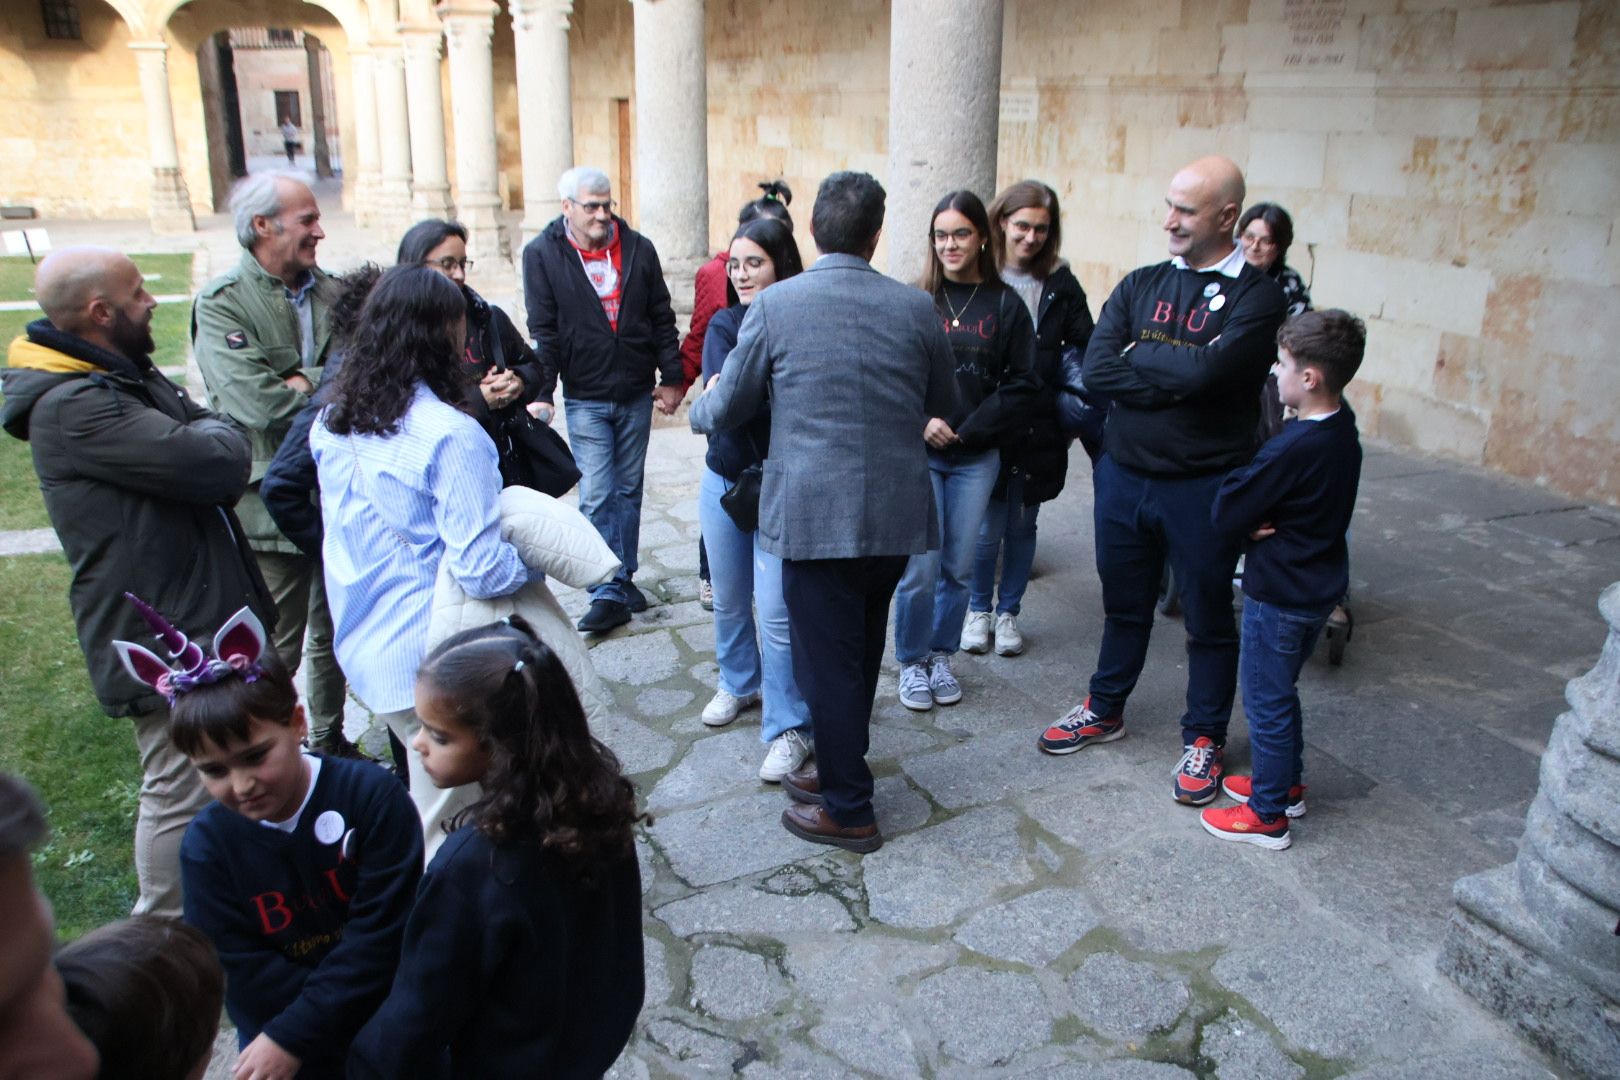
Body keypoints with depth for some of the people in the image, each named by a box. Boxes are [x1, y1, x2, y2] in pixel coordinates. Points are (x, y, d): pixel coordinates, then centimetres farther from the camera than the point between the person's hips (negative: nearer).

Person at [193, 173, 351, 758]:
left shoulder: (331, 292, 7)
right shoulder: (221, 304, -10)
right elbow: (260, 404, -21)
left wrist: (306, 383, -16)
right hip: (272, 506, -5)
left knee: (336, 633, 19)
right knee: (276, 650, 3)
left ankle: (331, 742, 37)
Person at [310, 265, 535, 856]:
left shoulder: (332, 424, 3)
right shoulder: (451, 435, -20)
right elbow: (482, 571, -22)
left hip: (365, 647, 7)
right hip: (433, 662, -7)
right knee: (440, 826, 9)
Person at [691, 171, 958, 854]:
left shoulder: (775, 305, -8)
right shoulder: (916, 308, 0)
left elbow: (726, 410, 1)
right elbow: (944, 409, 13)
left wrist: (698, 411, 24)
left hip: (815, 515, -4)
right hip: (897, 514, 4)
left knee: (826, 660, 7)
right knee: (861, 652, 20)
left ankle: (848, 811, 18)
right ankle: (840, 767, 37)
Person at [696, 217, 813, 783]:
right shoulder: (724, 324, 1)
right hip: (724, 477, 5)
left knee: (777, 610, -9)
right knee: (729, 600, 19)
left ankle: (788, 728, 5)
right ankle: (738, 683, 43)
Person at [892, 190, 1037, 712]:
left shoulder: (1006, 306, 2)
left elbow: (1021, 387, 0)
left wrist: (966, 431, -8)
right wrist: (920, 422, -14)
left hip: (977, 458, 1)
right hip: (919, 454, -1)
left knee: (959, 566, 8)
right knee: (920, 566, -3)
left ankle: (942, 656, 28)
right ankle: (912, 662, 17)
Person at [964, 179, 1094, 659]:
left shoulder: (1062, 286, 4)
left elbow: (1085, 349, 7)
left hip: (1040, 431, 3)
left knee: (1022, 526, 13)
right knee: (987, 527, 2)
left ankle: (1008, 612, 30)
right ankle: (979, 609, 25)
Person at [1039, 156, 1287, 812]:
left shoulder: (1256, 296, -10)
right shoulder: (1141, 284, 4)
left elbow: (1209, 370, -27)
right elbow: (1095, 369, -9)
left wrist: (1139, 356, -12)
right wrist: (1178, 378, -17)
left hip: (1204, 487, -4)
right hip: (1122, 474, 4)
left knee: (1208, 618, 11)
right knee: (1123, 605, 20)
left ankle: (1204, 739, 28)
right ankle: (1105, 710, 39)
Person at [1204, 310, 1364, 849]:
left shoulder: (1294, 447, -28)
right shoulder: (1343, 430, 0)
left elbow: (1224, 512, -23)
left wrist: (1248, 521, -3)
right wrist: (1263, 519, -11)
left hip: (1280, 596, -9)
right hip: (1318, 586, 9)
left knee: (1266, 702, 5)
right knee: (1281, 692, 24)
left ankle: (1267, 815, 18)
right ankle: (1287, 784, 39)